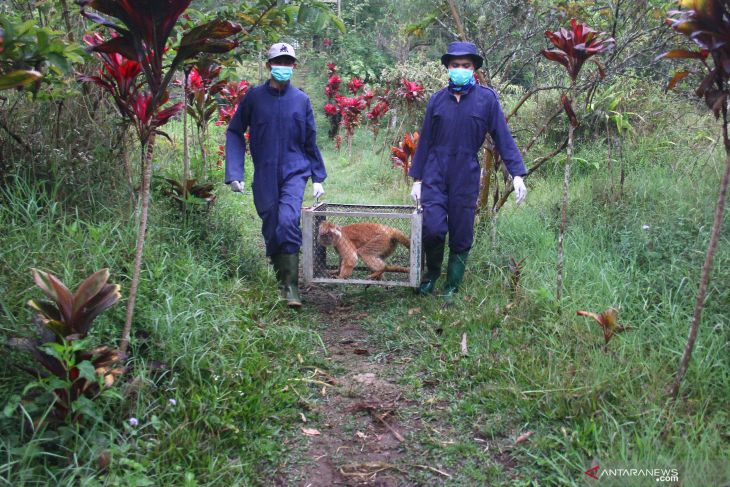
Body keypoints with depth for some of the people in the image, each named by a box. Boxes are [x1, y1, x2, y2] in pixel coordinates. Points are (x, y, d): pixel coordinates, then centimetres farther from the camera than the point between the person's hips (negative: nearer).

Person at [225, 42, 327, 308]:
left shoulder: (301, 99, 2)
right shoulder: (254, 97, 0)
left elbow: (310, 141, 11)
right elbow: (234, 133, 6)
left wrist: (318, 178, 12)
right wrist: (234, 173, -3)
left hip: (295, 171, -1)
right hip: (264, 175, 1)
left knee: (288, 221, -21)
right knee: (271, 230, 7)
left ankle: (291, 287, -15)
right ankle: (281, 280, 27)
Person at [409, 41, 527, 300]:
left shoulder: (487, 98, 0)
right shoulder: (437, 99, 7)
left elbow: (503, 138, 0)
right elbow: (425, 141, 12)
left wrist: (517, 174, -8)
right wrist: (416, 179, 11)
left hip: (466, 177, -1)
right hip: (435, 175, 1)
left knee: (461, 237, 5)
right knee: (432, 229, -12)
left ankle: (451, 288, 22)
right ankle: (432, 272, 18)